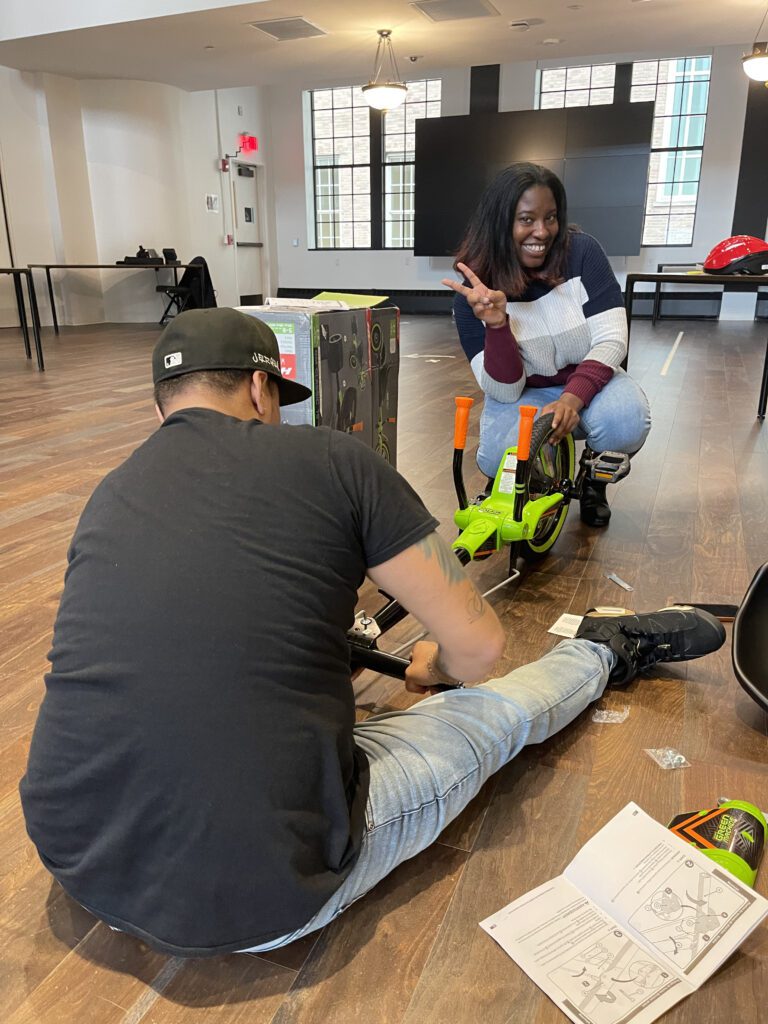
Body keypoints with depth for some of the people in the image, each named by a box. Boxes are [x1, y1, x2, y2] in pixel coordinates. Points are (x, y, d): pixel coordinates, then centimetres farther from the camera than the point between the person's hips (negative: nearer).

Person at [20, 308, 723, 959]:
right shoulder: (332, 460, -9)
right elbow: (478, 644, -4)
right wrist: (435, 668, 21)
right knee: (496, 712, 16)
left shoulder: (110, 496, 8)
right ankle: (607, 652, 45)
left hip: (78, 860, 6)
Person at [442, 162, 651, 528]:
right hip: (522, 394, -1)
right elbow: (505, 391, -19)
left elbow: (611, 340, -18)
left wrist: (572, 397, -36)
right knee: (500, 460, -32)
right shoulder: (475, 292, -15)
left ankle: (596, 476, 4)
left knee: (626, 423, -32)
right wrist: (496, 324, -36)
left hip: (588, 382, 1)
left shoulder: (582, 252, -14)